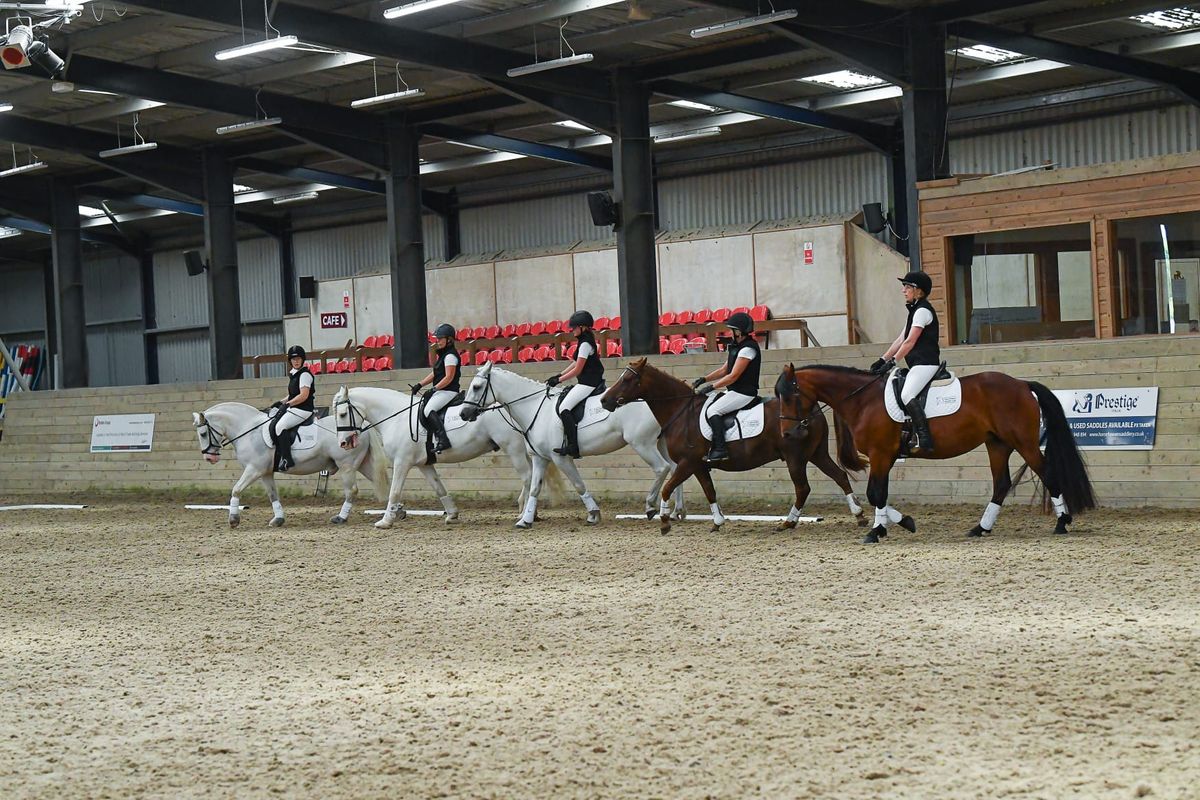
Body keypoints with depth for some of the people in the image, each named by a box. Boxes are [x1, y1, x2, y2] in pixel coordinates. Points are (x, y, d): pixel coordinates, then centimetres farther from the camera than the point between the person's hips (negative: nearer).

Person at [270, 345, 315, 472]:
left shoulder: (305, 374, -9)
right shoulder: (293, 374, 20)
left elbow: (303, 396, -17)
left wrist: (287, 404, -15)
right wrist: (281, 402, 16)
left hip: (303, 409, -10)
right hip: (293, 408, 10)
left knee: (280, 426, -26)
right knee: (273, 426, -3)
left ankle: (287, 460, -28)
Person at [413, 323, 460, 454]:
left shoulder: (450, 356, -12)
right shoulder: (443, 355, 20)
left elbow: (449, 378, -20)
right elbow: (434, 374, 22)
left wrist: (434, 389, -20)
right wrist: (419, 385, 14)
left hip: (448, 391, -11)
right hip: (441, 391, 11)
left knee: (429, 409, -28)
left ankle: (443, 440, -36)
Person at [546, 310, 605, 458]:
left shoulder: (585, 344, -15)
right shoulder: (586, 341, 16)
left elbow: (577, 370, -15)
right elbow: (577, 363, 22)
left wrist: (558, 380, -7)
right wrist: (559, 375, 17)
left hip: (588, 383, -11)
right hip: (591, 381, 11)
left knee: (564, 408, -19)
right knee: (562, 397, 19)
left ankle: (573, 446, -24)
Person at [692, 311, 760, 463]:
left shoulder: (748, 348, -17)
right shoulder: (735, 347, 16)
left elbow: (733, 376, -19)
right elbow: (724, 370, 19)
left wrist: (711, 387, -16)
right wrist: (704, 379, 7)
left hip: (744, 392, -10)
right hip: (733, 391, 10)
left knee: (713, 410, -19)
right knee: (705, 405, 4)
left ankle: (720, 449, -22)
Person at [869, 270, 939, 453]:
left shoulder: (922, 311, -10)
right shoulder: (915, 311, 22)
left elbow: (909, 342, -15)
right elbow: (901, 340, 21)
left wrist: (892, 362, -16)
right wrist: (882, 360, 14)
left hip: (925, 363, -11)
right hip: (918, 364, 11)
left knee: (906, 395, -27)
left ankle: (924, 440, -33)